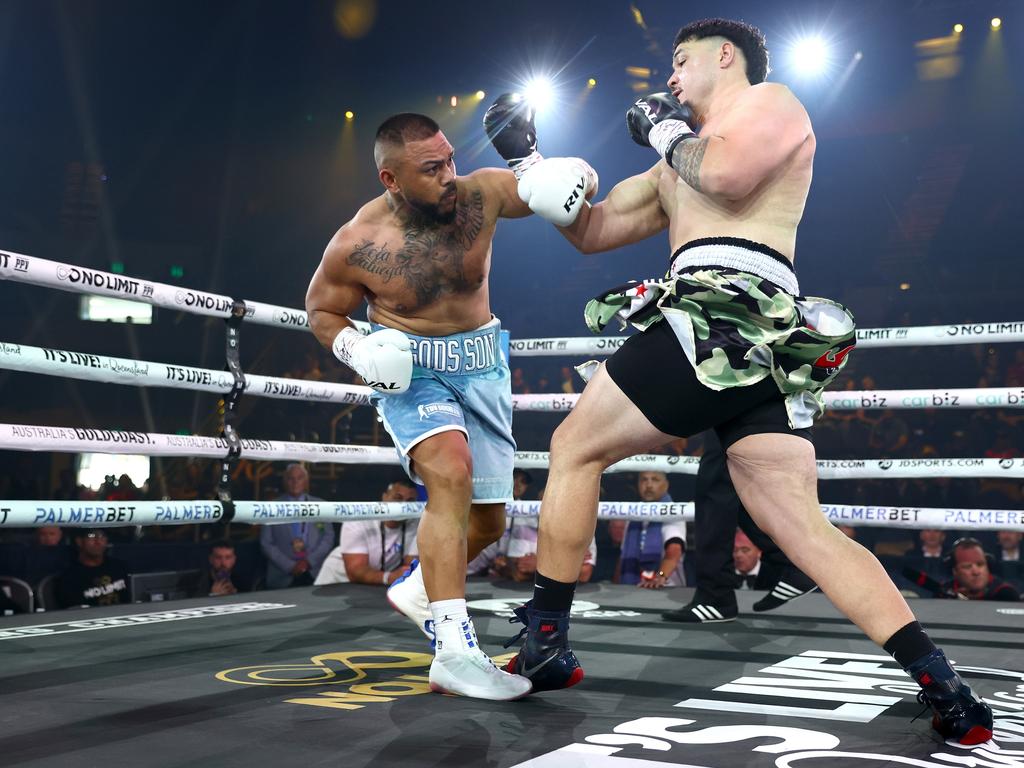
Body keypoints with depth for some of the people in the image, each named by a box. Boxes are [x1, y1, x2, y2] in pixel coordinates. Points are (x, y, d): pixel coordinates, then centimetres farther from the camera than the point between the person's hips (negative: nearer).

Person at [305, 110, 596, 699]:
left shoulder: (482, 194, -15)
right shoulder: (358, 245, -16)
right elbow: (321, 309, 1)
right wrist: (357, 350, -18)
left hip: (480, 364, 4)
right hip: (408, 370, -4)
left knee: (490, 519, 9)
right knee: (451, 473, -32)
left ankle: (417, 588, 40)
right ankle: (455, 650, -29)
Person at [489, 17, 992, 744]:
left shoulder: (771, 101, 11)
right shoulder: (678, 164, 34)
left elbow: (726, 176, -13)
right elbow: (592, 229, 33)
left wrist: (669, 132, 6)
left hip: (723, 314, -9)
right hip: (761, 350, 9)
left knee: (574, 449, 3)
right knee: (807, 531, 1)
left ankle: (545, 644, 8)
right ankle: (947, 691, -5)